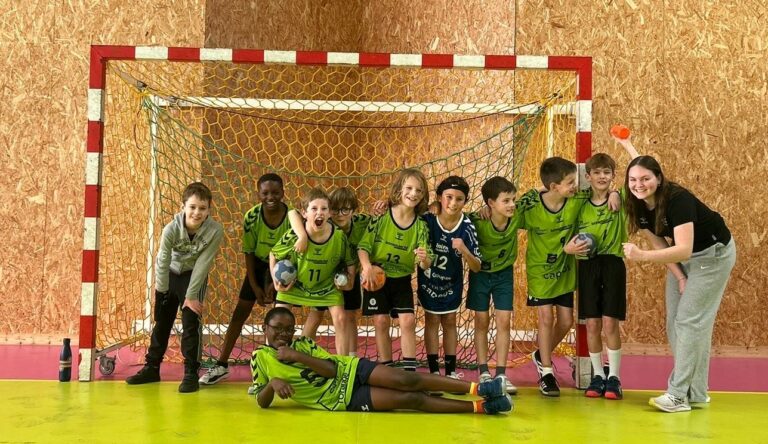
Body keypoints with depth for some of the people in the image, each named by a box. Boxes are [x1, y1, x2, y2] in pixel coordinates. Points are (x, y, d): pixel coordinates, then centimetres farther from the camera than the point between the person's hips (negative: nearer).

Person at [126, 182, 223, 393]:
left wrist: (191, 296, -19)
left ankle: (191, 373, 2)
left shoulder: (215, 230, -29)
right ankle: (152, 368, 26)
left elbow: (202, 264, -23)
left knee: (191, 323, -10)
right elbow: (162, 262, -16)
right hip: (170, 274, 2)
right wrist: (161, 292, -7)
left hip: (194, 277, -2)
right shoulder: (171, 229, -28)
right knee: (161, 323, 12)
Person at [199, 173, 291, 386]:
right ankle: (222, 365, 12)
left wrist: (275, 284, -20)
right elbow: (248, 252, -10)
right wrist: (255, 287, -11)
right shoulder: (252, 216, -20)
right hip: (259, 265, 2)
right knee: (240, 311, 4)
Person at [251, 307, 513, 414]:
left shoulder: (302, 344, 3)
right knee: (410, 399, -17)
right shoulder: (261, 358, -2)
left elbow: (332, 368, -8)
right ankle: (479, 406, -16)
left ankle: (476, 388, -20)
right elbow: (262, 402, -4)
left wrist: (298, 357, -19)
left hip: (351, 370, 3)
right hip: (344, 399, -3)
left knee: (407, 381, -23)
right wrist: (273, 383, -26)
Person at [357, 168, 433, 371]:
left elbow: (425, 263, -9)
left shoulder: (421, 226, -6)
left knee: (408, 320, -7)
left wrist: (424, 259, -32)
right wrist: (367, 266, -28)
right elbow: (363, 245, -10)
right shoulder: (381, 217, -12)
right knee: (381, 321, -1)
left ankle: (410, 369, 1)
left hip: (402, 279, 2)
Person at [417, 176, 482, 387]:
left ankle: (451, 370, 20)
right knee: (432, 319, 5)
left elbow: (476, 267, -22)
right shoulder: (427, 219, -26)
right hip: (428, 278, -1)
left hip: (452, 281, 1)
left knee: (449, 321, 11)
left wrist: (464, 250, -40)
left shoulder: (467, 227, -24)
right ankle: (434, 370, 14)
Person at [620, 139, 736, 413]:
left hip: (714, 254, -8)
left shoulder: (678, 200, -33)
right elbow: (659, 244, -5)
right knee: (674, 323, 7)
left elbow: (684, 250, -42)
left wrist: (641, 256, -52)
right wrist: (679, 278, -12)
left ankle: (679, 395, -6)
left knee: (691, 321, -12)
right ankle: (696, 393, 18)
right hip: (681, 259, 8)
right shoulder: (638, 207, -12)